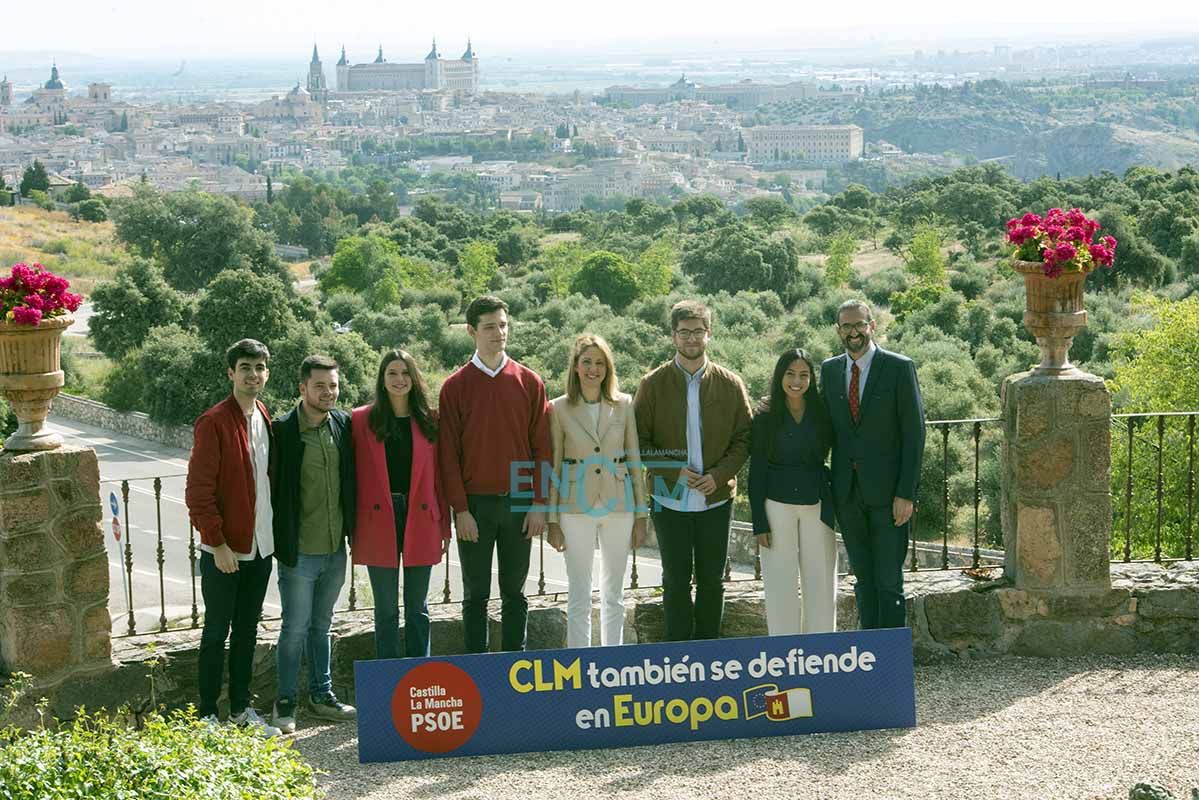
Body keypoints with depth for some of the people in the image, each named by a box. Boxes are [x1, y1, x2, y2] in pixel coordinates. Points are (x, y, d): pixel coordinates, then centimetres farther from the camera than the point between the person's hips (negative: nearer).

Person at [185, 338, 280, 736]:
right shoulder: (214, 423, -13)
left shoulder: (267, 422, 9)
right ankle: (208, 715, 9)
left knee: (247, 630, 14)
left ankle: (242, 709, 23)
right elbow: (199, 490, -15)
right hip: (225, 550, -7)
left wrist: (277, 533, 11)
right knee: (217, 632, 1)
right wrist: (217, 543, -17)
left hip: (260, 546, 7)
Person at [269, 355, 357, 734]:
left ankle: (321, 695, 28)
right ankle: (285, 704, 13)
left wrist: (352, 529, 9)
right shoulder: (283, 431, -12)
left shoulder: (343, 424, 3)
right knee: (295, 628, 2)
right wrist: (281, 544, -11)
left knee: (321, 625, 17)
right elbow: (273, 488, -10)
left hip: (335, 549, 5)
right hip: (300, 552, -5)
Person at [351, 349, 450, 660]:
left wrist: (444, 527, 4)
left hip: (420, 519, 1)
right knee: (386, 609, 4)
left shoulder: (430, 421, 7)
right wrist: (353, 527, -4)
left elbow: (439, 476, 7)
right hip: (379, 521, -1)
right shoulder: (362, 420, 3)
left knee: (418, 607, 7)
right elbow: (354, 475, 2)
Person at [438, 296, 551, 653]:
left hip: (519, 503, 1)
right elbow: (449, 453, -1)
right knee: (476, 595, 5)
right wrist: (460, 510, -8)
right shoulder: (456, 386, 0)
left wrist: (539, 504, -3)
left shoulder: (529, 382, 4)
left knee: (514, 593, 9)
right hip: (474, 504, -1)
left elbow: (542, 446, 4)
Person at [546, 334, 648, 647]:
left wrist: (640, 515, 4)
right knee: (579, 597, 2)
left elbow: (634, 461, 6)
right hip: (577, 507, -2)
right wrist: (553, 520, -1)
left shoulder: (624, 405, 3)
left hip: (618, 504, 2)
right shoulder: (560, 409, -1)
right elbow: (553, 467, 1)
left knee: (614, 595, 10)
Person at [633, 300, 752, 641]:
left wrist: (719, 474, -12)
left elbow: (744, 437, 4)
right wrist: (675, 472, -15)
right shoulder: (653, 384, -1)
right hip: (669, 499, -1)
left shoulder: (730, 384, 3)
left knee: (712, 581, 10)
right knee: (676, 581, 5)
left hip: (716, 498, 1)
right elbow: (639, 441, -2)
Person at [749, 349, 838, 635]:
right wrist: (759, 522, -6)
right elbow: (756, 471, -1)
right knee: (781, 585, 2)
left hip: (817, 505, 2)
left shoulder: (822, 413, 4)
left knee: (821, 583, 3)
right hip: (777, 506, -2)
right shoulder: (765, 416, 0)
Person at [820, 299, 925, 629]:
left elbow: (914, 432, -6)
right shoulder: (829, 369, 10)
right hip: (847, 491, 4)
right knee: (863, 578, 10)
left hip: (886, 490, -4)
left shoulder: (899, 367, -4)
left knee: (889, 580, -4)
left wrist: (906, 493, -11)